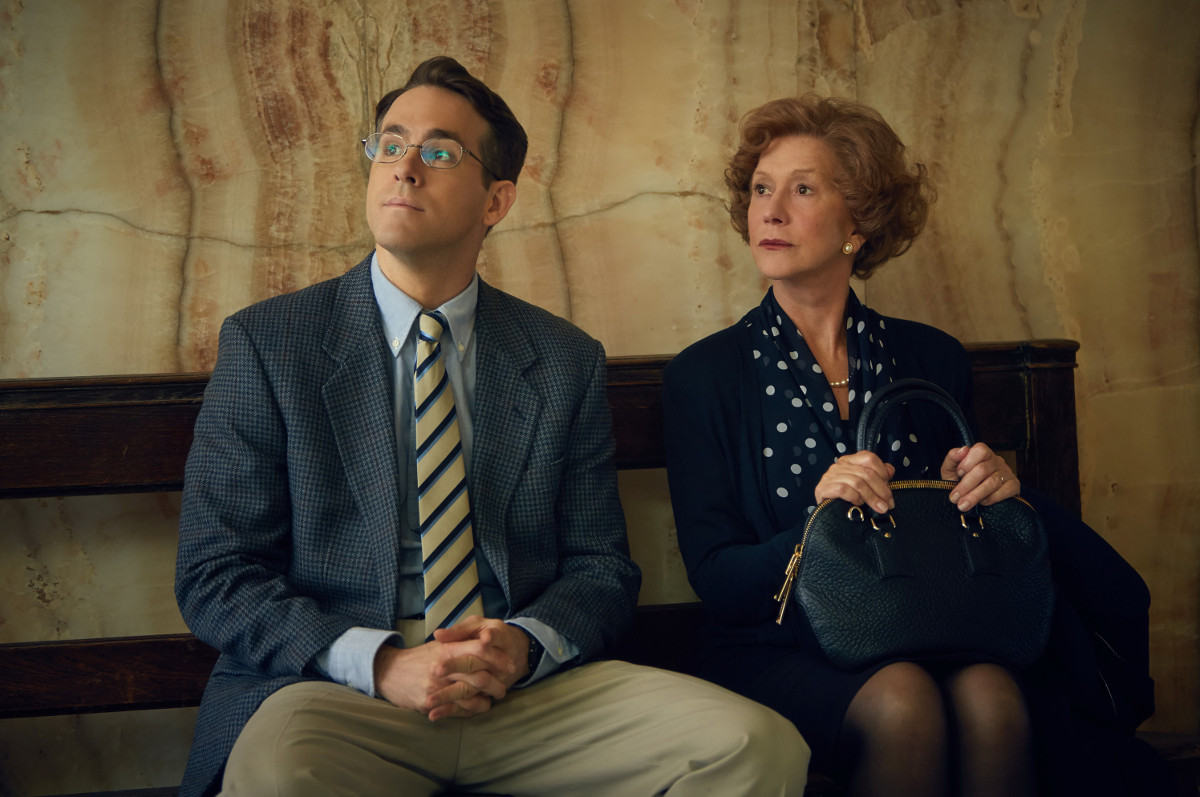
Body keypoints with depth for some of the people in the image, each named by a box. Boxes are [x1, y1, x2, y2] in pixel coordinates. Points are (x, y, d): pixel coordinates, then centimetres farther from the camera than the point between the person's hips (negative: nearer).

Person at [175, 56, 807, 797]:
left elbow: (601, 568, 13)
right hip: (341, 689, -3)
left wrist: (524, 645, -10)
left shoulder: (567, 362, 12)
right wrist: (379, 663, -16)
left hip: (524, 688, 4)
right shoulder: (266, 345, 4)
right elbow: (216, 577, -1)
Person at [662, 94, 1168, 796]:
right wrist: (819, 523, -22)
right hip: (780, 653, -2)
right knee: (900, 702, -33)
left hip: (931, 642, 3)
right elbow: (714, 576, -3)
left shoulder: (932, 361, 11)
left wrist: (1000, 487, -8)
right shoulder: (704, 376, 3)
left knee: (990, 695, -30)